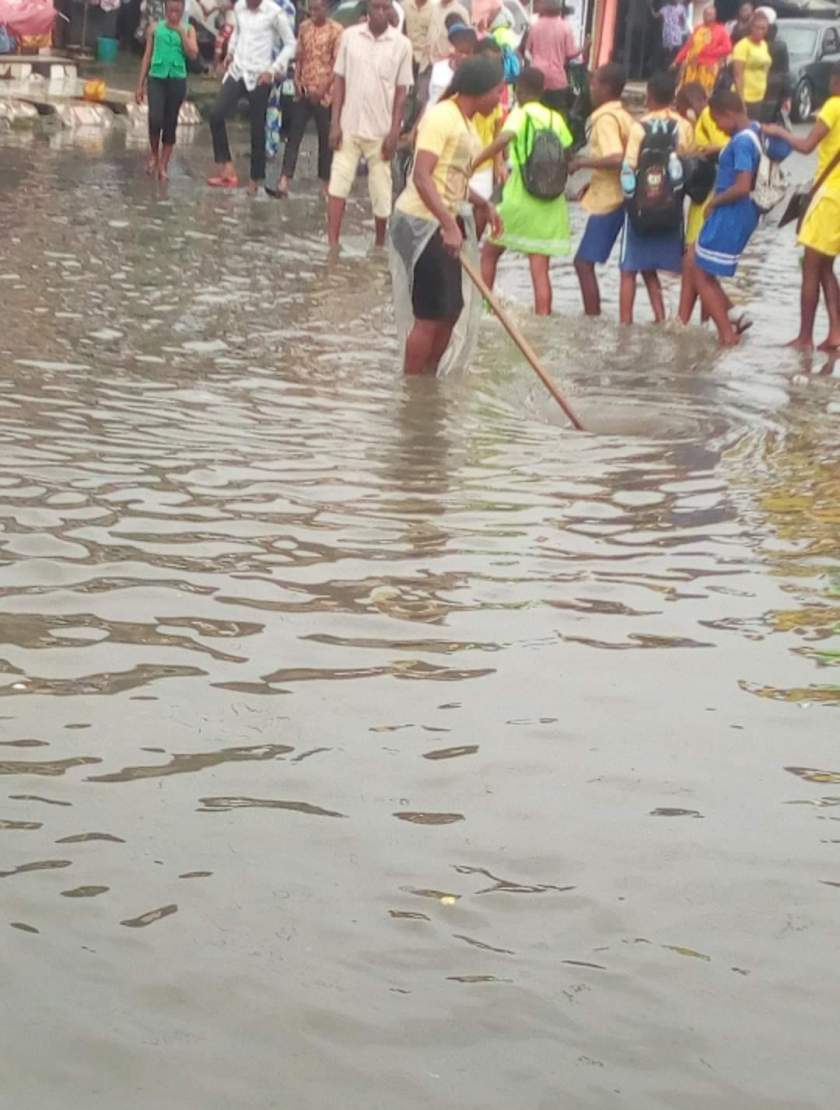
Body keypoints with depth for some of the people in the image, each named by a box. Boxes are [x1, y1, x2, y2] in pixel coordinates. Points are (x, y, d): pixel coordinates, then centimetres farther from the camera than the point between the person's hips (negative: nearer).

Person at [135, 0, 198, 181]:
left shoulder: (188, 30, 6)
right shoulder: (155, 27, 6)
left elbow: (193, 54, -9)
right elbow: (147, 56, 9)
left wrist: (181, 31, -8)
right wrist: (140, 85, 7)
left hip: (177, 79, 1)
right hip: (156, 77, -1)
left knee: (170, 123, 4)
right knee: (155, 119, -17)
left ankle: (163, 165, 14)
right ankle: (153, 154, 10)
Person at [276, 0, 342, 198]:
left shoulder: (336, 30, -7)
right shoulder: (304, 27, 9)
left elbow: (337, 63, -9)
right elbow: (299, 57, 13)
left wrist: (322, 89, -14)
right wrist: (297, 81, 0)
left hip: (324, 93, -4)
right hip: (303, 90, 4)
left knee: (325, 137, 5)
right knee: (294, 134, -2)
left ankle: (325, 181, 14)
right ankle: (284, 179, -7)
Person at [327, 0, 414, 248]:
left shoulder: (401, 44, -5)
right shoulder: (349, 36, -2)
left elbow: (401, 91, -2)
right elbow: (340, 81, 2)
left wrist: (394, 132, -7)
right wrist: (335, 123, -3)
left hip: (380, 131, -1)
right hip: (349, 126, 1)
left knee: (381, 190, 8)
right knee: (338, 184, -7)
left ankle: (380, 244, 24)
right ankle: (332, 244, -10)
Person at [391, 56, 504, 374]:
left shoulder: (464, 121, 12)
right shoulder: (442, 117, -17)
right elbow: (422, 176, -25)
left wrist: (483, 205, 9)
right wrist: (450, 226, -30)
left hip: (445, 224, 10)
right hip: (424, 224, -10)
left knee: (450, 311, 14)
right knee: (429, 317, -5)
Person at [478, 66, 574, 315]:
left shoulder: (520, 114, -6)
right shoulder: (555, 118, 7)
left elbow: (504, 138, -27)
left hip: (518, 199, -4)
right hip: (551, 203, 4)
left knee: (489, 253, 16)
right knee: (540, 269, 2)